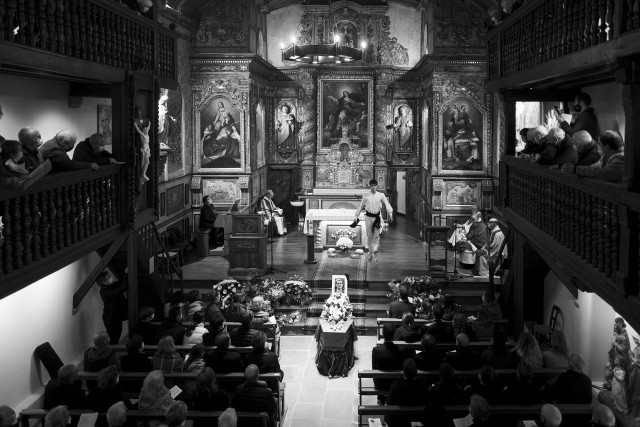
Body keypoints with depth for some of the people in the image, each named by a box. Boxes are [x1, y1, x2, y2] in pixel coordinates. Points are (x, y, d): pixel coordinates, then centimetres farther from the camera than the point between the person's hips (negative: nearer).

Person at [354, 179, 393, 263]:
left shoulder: (381, 195, 2)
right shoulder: (366, 196, 4)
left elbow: (387, 205, -1)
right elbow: (361, 206, 11)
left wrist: (390, 215, -13)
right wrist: (356, 216, 10)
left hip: (377, 217, -1)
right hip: (368, 217, 1)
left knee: (376, 236, -6)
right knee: (369, 236, 5)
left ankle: (374, 252, -5)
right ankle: (370, 252, 20)